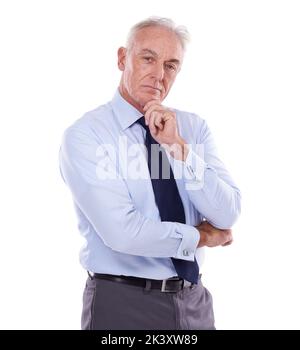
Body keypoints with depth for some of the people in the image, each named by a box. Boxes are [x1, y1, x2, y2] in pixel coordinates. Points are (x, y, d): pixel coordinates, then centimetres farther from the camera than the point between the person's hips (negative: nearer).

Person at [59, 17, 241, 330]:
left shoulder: (194, 127, 1)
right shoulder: (84, 134, -13)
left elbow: (226, 216, -8)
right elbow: (122, 231, -23)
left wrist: (178, 147, -19)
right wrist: (202, 236, -10)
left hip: (194, 301, 5)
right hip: (122, 303, -4)